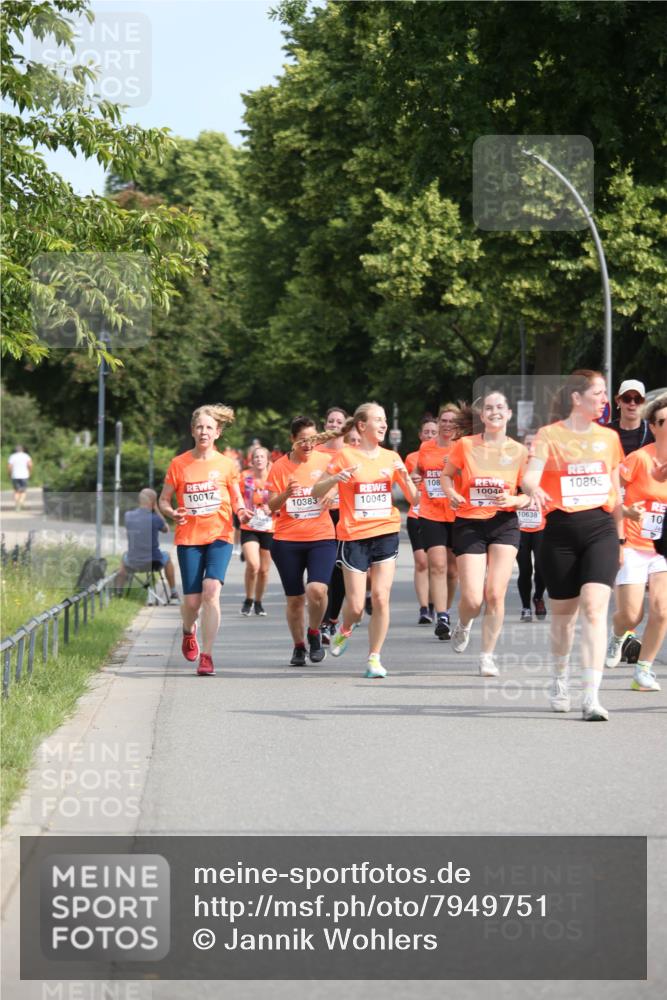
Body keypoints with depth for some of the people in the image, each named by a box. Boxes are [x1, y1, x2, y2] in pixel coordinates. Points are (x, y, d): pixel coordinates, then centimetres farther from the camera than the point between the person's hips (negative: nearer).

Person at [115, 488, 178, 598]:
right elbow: (166, 529, 3)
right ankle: (173, 592, 42)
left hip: (132, 563, 2)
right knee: (166, 558, 33)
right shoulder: (155, 519, -19)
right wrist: (156, 510, -2)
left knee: (125, 557, 39)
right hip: (152, 562, -2)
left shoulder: (128, 516, -9)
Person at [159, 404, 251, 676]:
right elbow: (164, 500, 7)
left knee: (211, 588, -21)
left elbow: (236, 499, 14)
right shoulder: (178, 464, 2)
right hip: (188, 538, 1)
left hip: (219, 535, -1)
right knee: (192, 600, -1)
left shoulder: (226, 465, 3)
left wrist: (241, 512, -8)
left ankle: (206, 655, -18)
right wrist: (172, 513, -15)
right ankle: (188, 632, 36)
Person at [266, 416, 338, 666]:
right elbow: (271, 506, -1)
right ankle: (299, 646, 26)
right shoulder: (280, 467, -1)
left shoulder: (326, 461, 0)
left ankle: (314, 632, 7)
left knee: (317, 590, -20)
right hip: (287, 541, 1)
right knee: (294, 599, 6)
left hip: (321, 537, -1)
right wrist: (284, 495, -21)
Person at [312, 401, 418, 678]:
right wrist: (336, 478, -19)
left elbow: (413, 498, 9)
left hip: (386, 534, 2)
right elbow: (316, 492, 0)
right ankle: (345, 630, 32)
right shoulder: (345, 456, -3)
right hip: (354, 537, -2)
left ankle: (374, 658, 2)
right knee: (356, 605, -3)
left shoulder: (390, 458, 7)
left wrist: (404, 475, -9)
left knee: (381, 598, -8)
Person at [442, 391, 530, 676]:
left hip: (504, 525, 1)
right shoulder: (464, 445, -2)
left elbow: (530, 495, 6)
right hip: (469, 524, -1)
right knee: (472, 599, -7)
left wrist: (513, 500, -15)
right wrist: (452, 494, -8)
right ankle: (463, 626, 31)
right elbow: (446, 475, 12)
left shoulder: (519, 451, 0)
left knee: (495, 594, -9)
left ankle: (487, 655, 8)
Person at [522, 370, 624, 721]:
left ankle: (591, 698, -20)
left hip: (601, 528, 1)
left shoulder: (609, 437, 11)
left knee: (594, 608, -15)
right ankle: (560, 680, 37)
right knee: (563, 612, 10)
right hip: (560, 531, -1)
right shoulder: (549, 435, 0)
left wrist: (620, 537, 19)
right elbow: (530, 476, -14)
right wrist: (534, 489, -37)